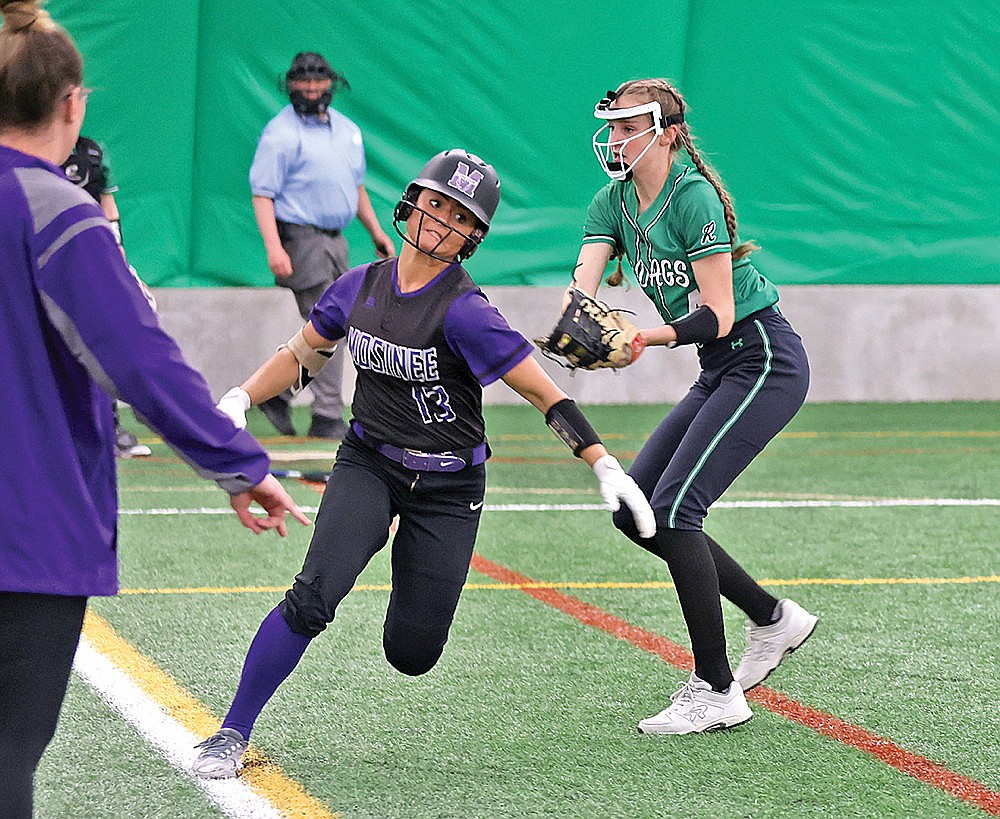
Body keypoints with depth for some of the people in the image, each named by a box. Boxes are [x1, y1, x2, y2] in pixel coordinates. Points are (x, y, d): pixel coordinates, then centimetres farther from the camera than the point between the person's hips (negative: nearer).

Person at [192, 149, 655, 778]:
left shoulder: (464, 311, -18)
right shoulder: (361, 287, -1)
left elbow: (544, 392, -20)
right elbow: (301, 354, 16)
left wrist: (606, 467, -27)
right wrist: (240, 400, 2)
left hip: (447, 490, -2)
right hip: (367, 466, 3)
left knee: (411, 654, 0)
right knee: (314, 595, -22)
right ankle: (232, 735, -12)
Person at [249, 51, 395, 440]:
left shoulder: (346, 129, 15)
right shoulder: (280, 133, -9)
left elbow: (356, 185, 26)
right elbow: (262, 193, -14)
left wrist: (375, 231, 23)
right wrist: (273, 247, -23)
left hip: (335, 239, 8)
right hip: (301, 236, -8)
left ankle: (276, 393, 23)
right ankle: (328, 418, -6)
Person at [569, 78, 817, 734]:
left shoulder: (692, 196, -18)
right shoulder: (615, 201, 6)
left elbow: (718, 315, -21)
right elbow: (584, 281, -10)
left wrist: (645, 338, -35)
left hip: (764, 359, -9)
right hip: (722, 372, 9)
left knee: (674, 508, -17)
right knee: (635, 510, 4)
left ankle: (716, 692, -12)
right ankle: (773, 618, 17)